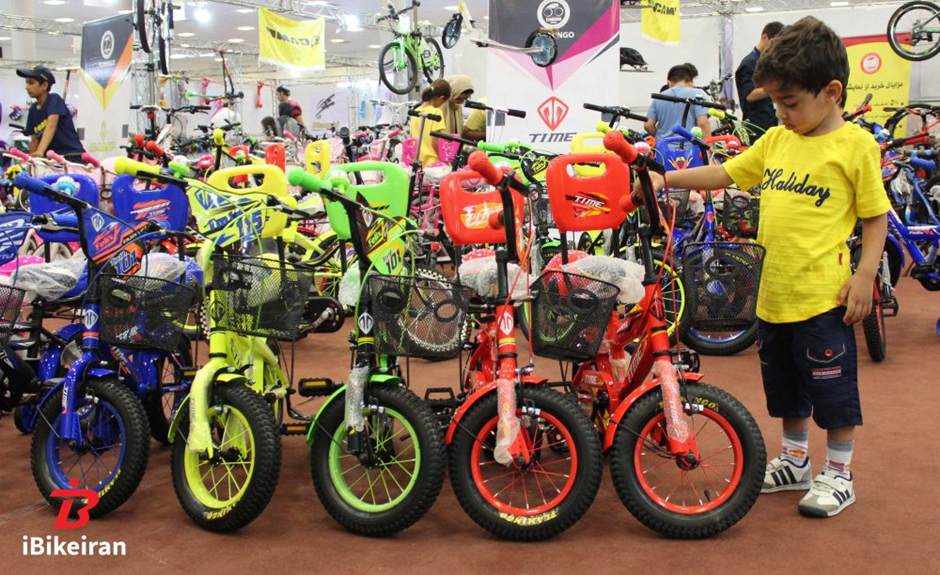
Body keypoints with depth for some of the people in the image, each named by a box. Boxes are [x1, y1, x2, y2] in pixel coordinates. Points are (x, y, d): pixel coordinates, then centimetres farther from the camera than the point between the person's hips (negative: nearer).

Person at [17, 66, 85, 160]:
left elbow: (51, 125, -23)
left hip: (71, 158, -7)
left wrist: (40, 152, -36)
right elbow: (35, 140, 16)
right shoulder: (33, 110, 12)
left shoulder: (54, 100, -7)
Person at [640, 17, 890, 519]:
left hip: (823, 294, -6)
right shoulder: (776, 140, 8)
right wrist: (664, 178, 2)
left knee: (832, 385, 5)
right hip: (774, 293, 6)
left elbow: (876, 214, -5)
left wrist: (865, 274, -13)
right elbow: (724, 174, 11)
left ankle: (839, 475, 22)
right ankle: (795, 462, 37)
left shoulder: (855, 145, -7)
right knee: (784, 384, 19)